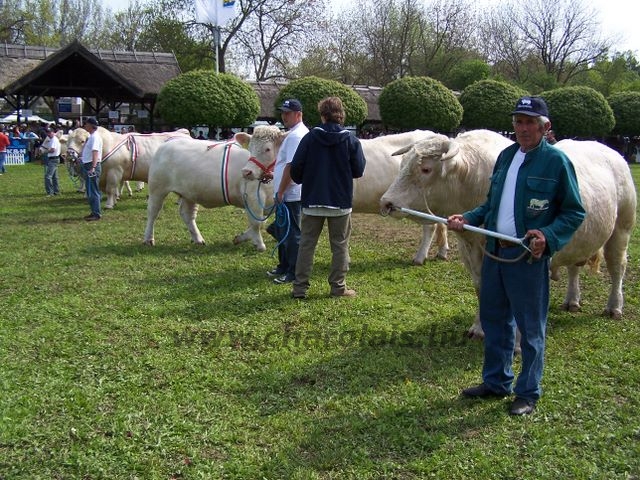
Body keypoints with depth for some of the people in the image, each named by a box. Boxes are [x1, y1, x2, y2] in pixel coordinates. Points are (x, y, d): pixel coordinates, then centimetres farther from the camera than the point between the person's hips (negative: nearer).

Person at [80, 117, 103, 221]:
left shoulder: (95, 137, -15)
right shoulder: (91, 136, 16)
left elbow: (95, 152, -26)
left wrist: (93, 167, -34)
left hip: (92, 166, -10)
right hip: (87, 166, 10)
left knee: (93, 191, -7)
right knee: (90, 191, 15)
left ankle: (97, 214, -4)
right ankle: (94, 212, 22)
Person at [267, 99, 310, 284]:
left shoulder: (295, 136, -18)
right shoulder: (293, 133, 15)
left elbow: (291, 166, -23)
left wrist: (281, 191, -20)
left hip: (290, 194, -11)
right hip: (286, 194, 11)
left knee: (291, 234, -3)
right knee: (282, 231, 18)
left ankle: (294, 273, 4)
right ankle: (284, 267, 29)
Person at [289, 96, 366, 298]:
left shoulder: (310, 138, -5)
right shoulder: (351, 140, -6)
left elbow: (295, 168, -6)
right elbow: (359, 171, -4)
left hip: (312, 201, 1)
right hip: (341, 202, 0)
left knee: (306, 244, 9)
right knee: (340, 245, 11)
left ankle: (300, 287, 10)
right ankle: (338, 287, 13)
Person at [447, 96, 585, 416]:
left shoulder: (556, 161, -9)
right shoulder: (506, 156, 10)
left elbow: (574, 212, -8)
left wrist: (548, 236, -24)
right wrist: (468, 219, 4)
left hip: (528, 258, -6)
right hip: (494, 253, 7)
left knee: (530, 329, 6)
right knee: (494, 320, 17)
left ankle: (528, 394, 21)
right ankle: (496, 382, 33)